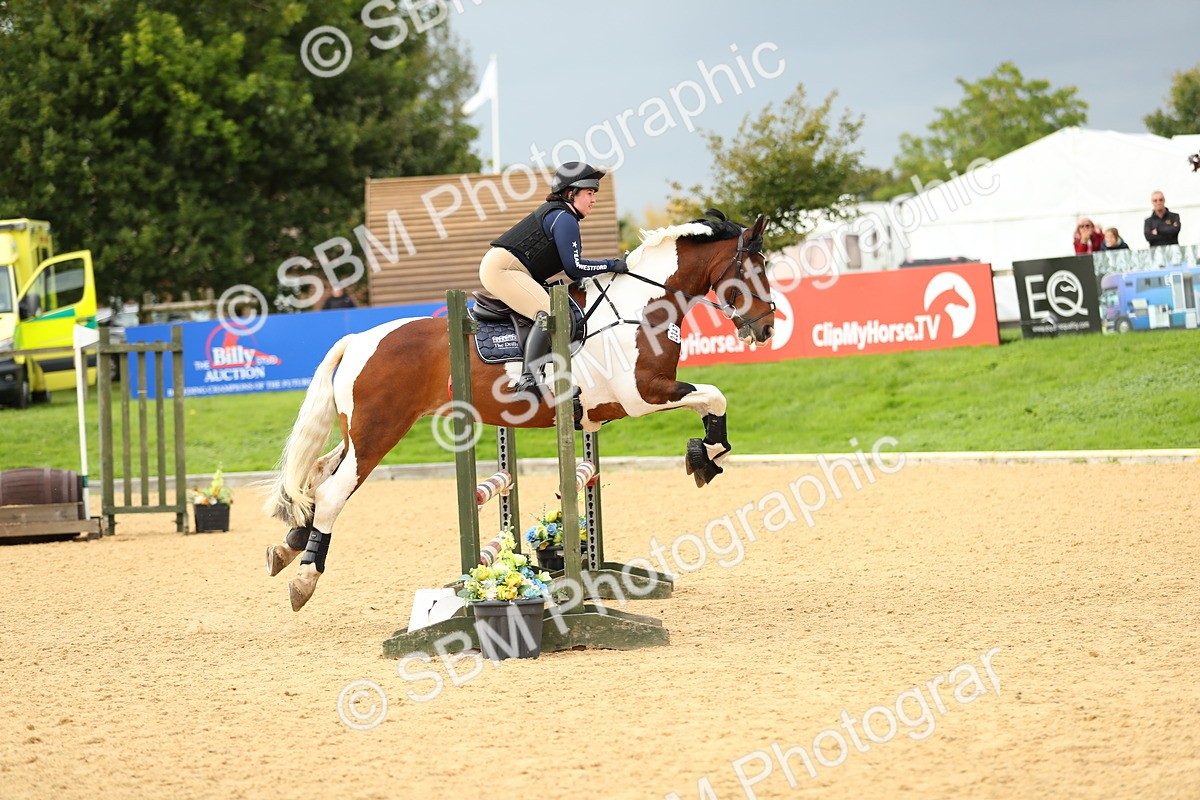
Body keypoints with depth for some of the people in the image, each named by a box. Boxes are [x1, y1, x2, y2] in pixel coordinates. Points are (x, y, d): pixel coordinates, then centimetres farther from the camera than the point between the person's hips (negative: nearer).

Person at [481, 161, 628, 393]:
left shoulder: (556, 213, 20)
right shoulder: (564, 218, -12)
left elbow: (569, 266, 22)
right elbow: (574, 268, -14)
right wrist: (611, 265, -6)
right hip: (502, 269, -11)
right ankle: (529, 379, -40)